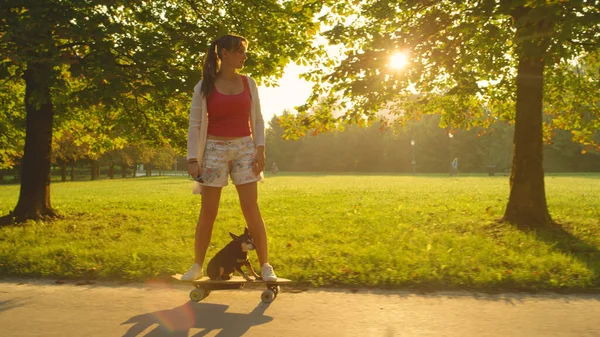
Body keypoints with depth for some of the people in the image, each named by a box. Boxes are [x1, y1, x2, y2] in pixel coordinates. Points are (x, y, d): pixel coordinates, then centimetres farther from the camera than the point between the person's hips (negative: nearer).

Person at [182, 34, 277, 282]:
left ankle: (265, 266, 5)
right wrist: (193, 159, -7)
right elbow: (195, 124, 0)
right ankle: (197, 265, 17)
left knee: (251, 209, -2)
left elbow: (257, 119, 10)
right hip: (215, 149, -1)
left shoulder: (248, 83, 7)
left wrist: (260, 149, -2)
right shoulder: (205, 86, 0)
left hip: (244, 148, 2)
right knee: (208, 212, 2)